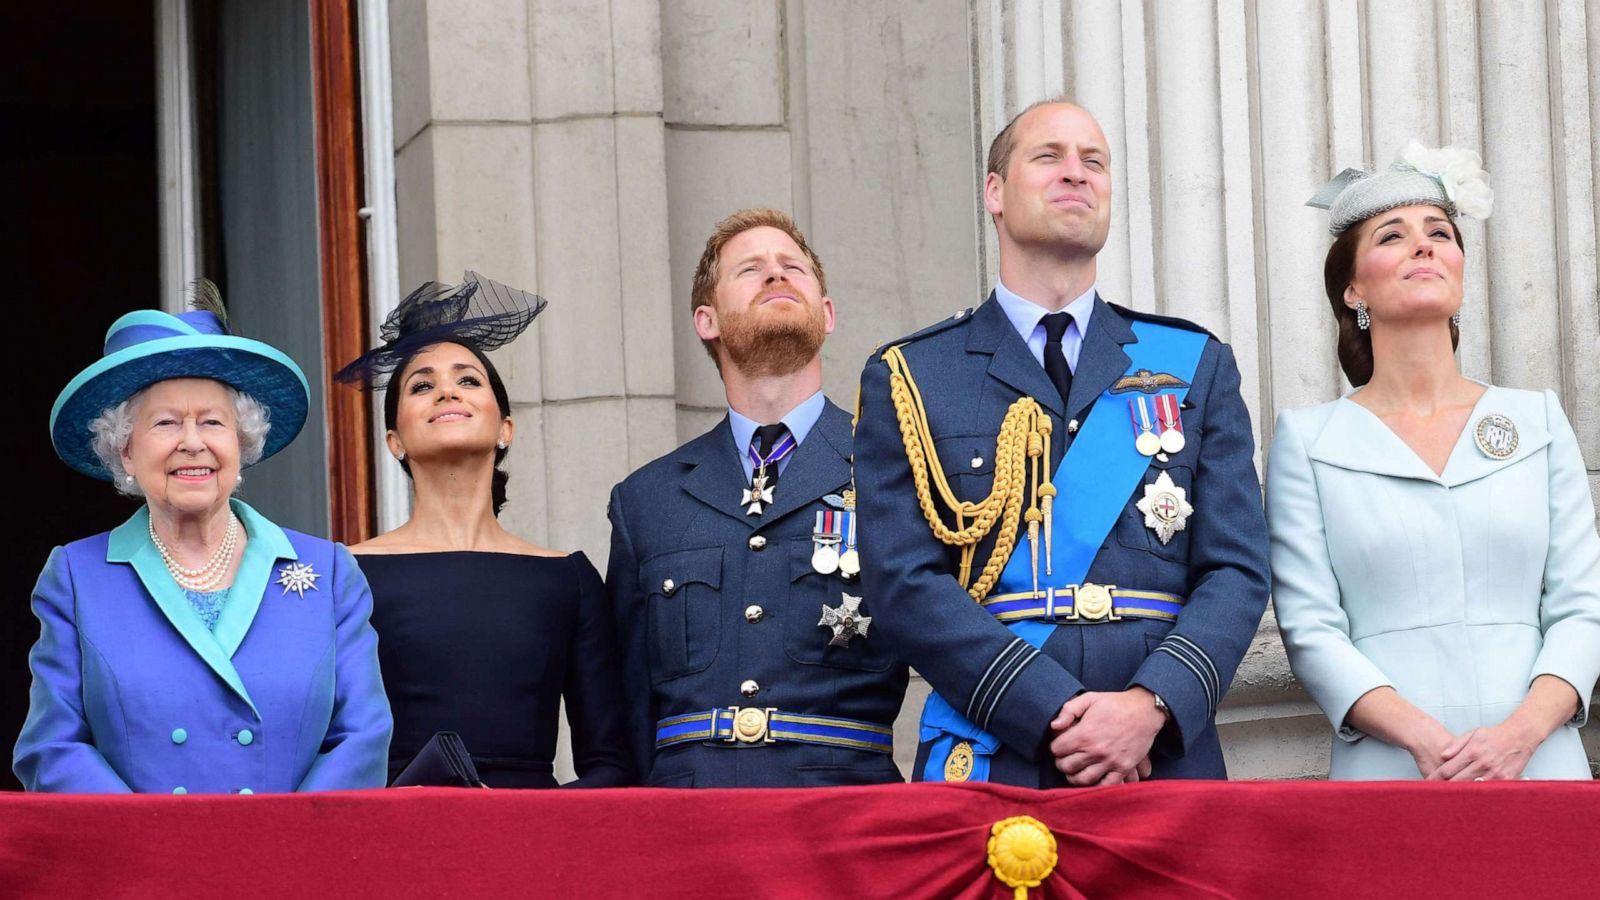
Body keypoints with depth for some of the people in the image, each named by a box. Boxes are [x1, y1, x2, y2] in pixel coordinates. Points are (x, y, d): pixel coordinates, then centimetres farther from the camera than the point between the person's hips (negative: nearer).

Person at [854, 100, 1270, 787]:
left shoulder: (1195, 367, 14)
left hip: (1166, 764, 2)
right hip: (989, 769, -2)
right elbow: (904, 583, -3)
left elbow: (1237, 572, 6)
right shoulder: (906, 379, 8)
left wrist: (1152, 704, -13)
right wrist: (1056, 715, -14)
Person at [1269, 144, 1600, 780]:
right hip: (1387, 771, -2)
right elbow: (1310, 627, -2)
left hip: (1541, 767, 2)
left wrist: (1524, 730, -13)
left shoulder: (1539, 420, 12)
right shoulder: (1307, 440, 6)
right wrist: (1422, 738, -17)